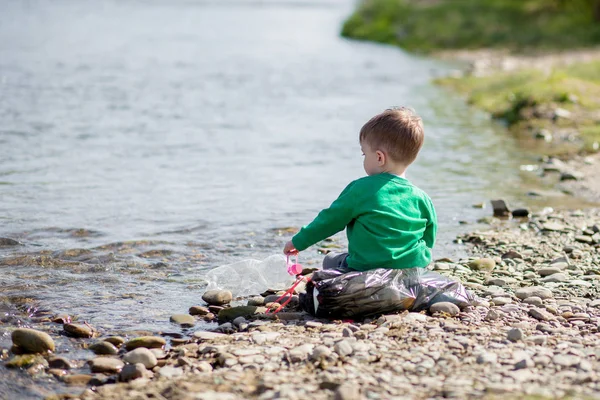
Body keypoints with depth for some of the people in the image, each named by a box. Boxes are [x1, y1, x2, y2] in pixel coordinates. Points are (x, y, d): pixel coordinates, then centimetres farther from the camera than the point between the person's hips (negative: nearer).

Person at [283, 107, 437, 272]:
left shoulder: (360, 189, -8)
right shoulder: (421, 199, 2)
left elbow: (330, 220, 2)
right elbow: (429, 240, 10)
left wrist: (299, 241, 17)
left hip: (366, 268, -4)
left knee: (331, 260, 22)